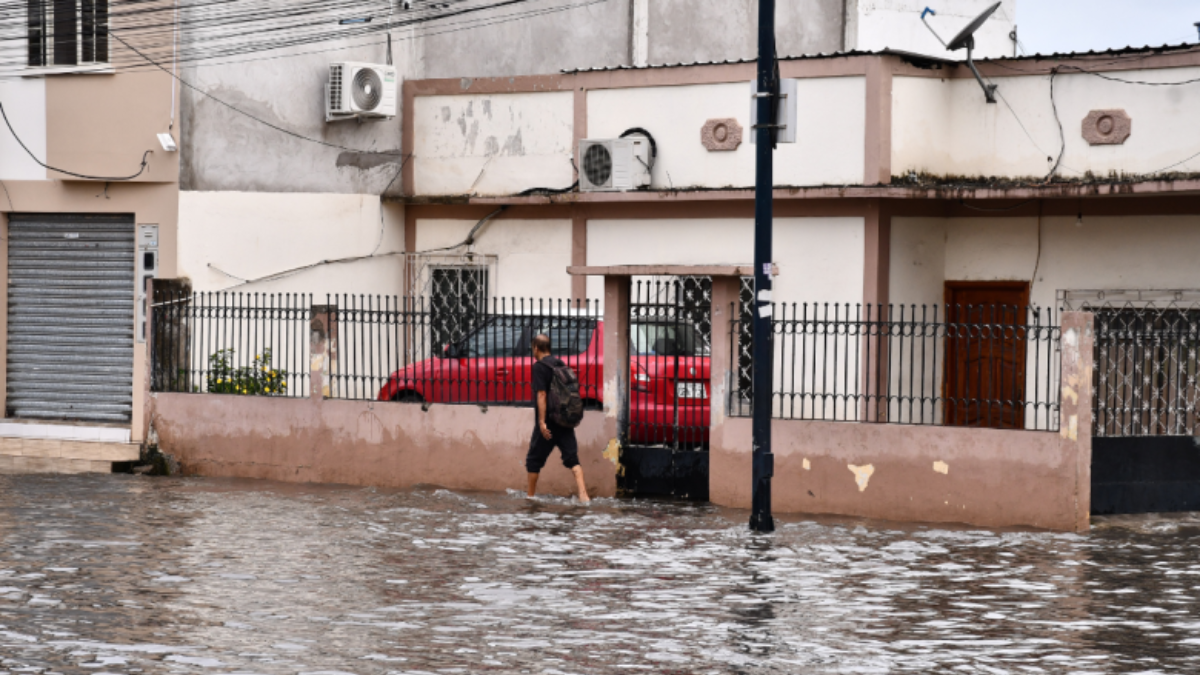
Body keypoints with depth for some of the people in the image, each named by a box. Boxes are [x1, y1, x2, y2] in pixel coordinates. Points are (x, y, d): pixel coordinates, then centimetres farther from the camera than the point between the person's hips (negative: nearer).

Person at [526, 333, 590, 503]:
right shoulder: (560, 364, 11)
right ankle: (583, 494, -15)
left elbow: (541, 394, -17)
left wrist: (542, 421, -19)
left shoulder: (539, 367, -9)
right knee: (572, 458, 1)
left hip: (548, 421, -6)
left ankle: (531, 495, 18)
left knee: (534, 459, 9)